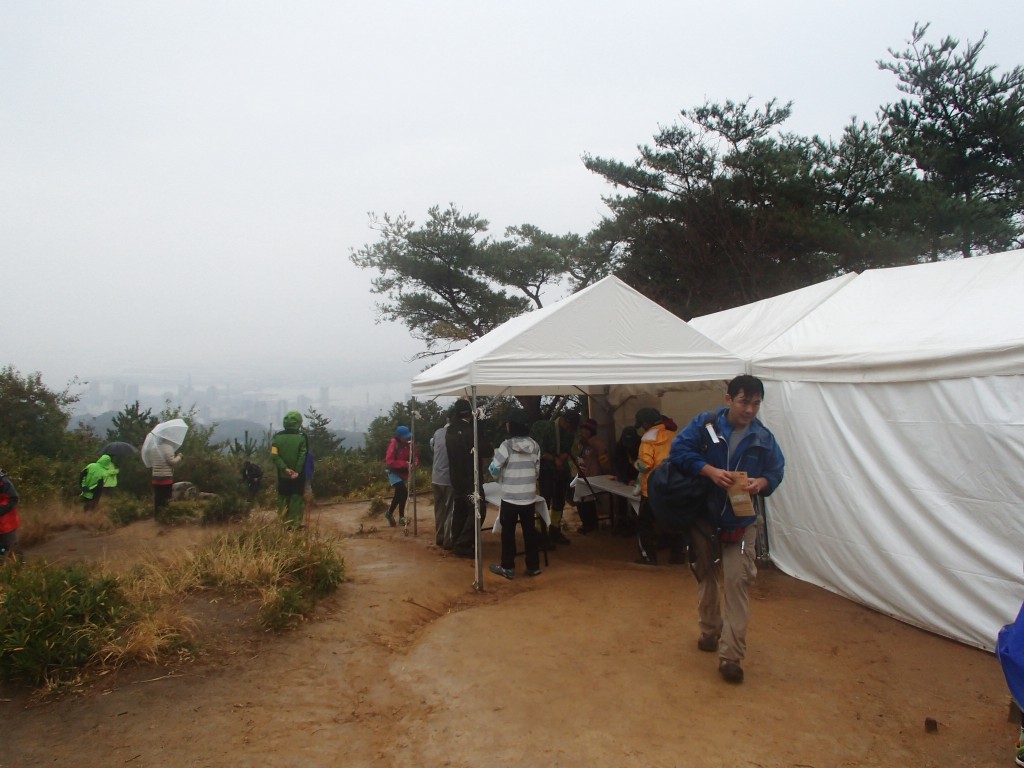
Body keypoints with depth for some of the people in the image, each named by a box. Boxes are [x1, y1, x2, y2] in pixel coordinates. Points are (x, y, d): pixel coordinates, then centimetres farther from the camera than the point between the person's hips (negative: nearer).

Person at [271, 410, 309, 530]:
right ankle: (295, 523, 2)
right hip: (298, 475, -3)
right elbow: (303, 456, -16)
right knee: (296, 498, 4)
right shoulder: (302, 437, -8)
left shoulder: (277, 437, 1)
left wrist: (285, 468, -13)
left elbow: (274, 456, -9)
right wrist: (297, 471, -17)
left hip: (282, 474, 3)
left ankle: (283, 523, 14)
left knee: (283, 498, 13)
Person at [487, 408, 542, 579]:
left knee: (508, 532, 7)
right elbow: (537, 471, 9)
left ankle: (508, 567, 14)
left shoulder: (507, 445, -14)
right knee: (530, 531, 12)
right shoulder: (534, 445, 1)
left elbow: (494, 469, -11)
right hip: (529, 496, 4)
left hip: (510, 497, -4)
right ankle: (533, 566, 18)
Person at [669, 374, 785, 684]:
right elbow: (678, 450, -12)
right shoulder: (704, 425, -8)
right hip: (702, 517, 0)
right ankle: (710, 631, 38)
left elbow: (776, 472, 6)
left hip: (741, 522, 0)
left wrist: (762, 482, -17)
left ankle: (731, 655, -6)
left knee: (737, 582, -10)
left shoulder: (764, 438, -1)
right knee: (705, 577, 16)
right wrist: (710, 470, -24)